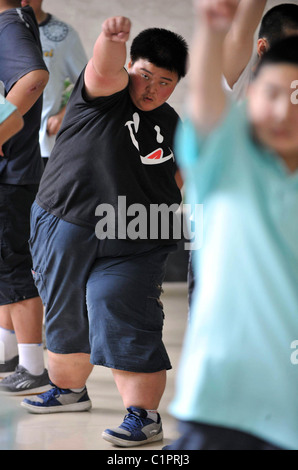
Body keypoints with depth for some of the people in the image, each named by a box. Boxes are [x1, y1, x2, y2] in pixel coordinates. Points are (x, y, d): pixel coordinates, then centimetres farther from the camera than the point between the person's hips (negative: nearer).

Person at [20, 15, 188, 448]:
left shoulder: (171, 124, 8)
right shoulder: (108, 93, -5)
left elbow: (178, 173, 25)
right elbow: (104, 72, -30)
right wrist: (111, 38, -50)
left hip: (134, 243, 0)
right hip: (66, 226, 0)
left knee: (121, 315, -16)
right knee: (66, 314, 15)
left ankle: (144, 415, -13)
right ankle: (69, 389, 39)